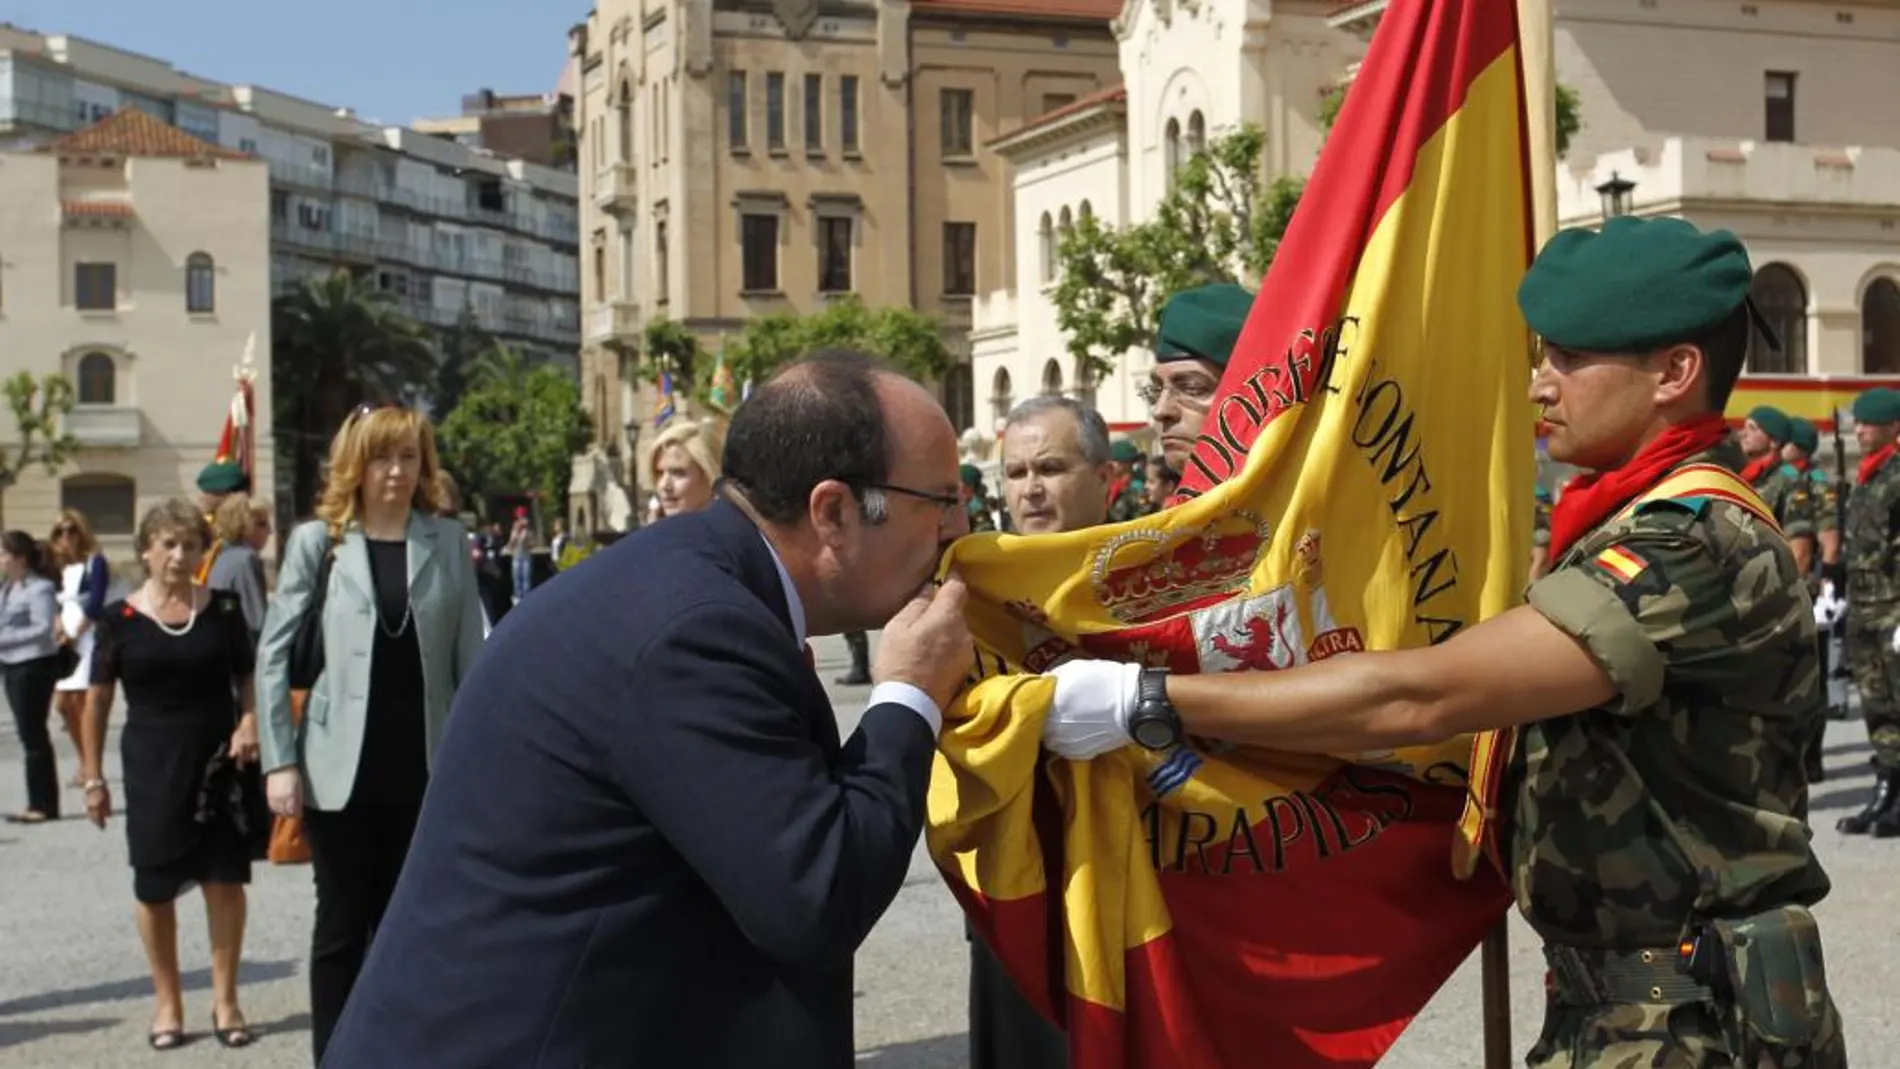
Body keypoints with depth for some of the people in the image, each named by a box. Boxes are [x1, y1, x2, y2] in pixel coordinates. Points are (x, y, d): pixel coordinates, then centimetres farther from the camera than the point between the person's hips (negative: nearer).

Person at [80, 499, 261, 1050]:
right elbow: (97, 700, 4)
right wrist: (93, 777, 3)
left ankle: (225, 998, 17)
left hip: (219, 762, 1)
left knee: (225, 879, 3)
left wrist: (250, 720, -10)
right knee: (155, 886, 7)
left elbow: (249, 680, 10)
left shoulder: (223, 609, 0)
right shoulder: (120, 618, -2)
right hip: (152, 764, 0)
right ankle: (167, 1002, 21)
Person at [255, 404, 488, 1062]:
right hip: (342, 768, -1)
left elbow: (469, 657, 4)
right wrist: (280, 761, -6)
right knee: (342, 925, 6)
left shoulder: (448, 541, 4)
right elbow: (273, 655, 0)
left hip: (423, 767, 1)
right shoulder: (317, 540, 1)